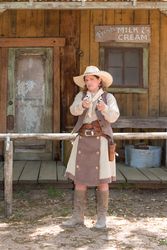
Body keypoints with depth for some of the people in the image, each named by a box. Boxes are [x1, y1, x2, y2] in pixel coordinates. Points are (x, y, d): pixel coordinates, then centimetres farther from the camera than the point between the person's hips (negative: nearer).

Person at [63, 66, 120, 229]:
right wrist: (83, 105, -35)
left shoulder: (109, 98, 2)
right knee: (79, 179, 1)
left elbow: (113, 117, -15)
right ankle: (78, 217, 8)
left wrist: (104, 108, -36)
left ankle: (102, 218, 7)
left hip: (100, 141, -3)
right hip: (83, 141, 3)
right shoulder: (81, 96, 9)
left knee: (102, 180, -3)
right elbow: (74, 111, -12)